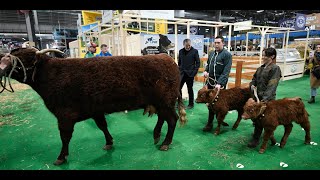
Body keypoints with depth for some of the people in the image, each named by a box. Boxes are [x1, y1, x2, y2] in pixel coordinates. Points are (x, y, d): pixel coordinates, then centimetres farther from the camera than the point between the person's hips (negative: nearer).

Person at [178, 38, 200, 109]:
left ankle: (191, 103, 20)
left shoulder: (195, 51, -3)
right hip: (182, 73, 4)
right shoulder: (181, 51, 8)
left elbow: (198, 62, -3)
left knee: (190, 89, 5)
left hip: (190, 73, -4)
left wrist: (194, 72, -10)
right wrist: (179, 70, 5)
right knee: (178, 88, 3)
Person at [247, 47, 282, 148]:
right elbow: (254, 79, 21)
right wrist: (252, 85, -2)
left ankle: (255, 139, 11)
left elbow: (272, 86, -18)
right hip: (257, 96, 7)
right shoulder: (261, 68, 12)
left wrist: (265, 98, -26)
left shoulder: (275, 68, -10)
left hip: (267, 99, -7)